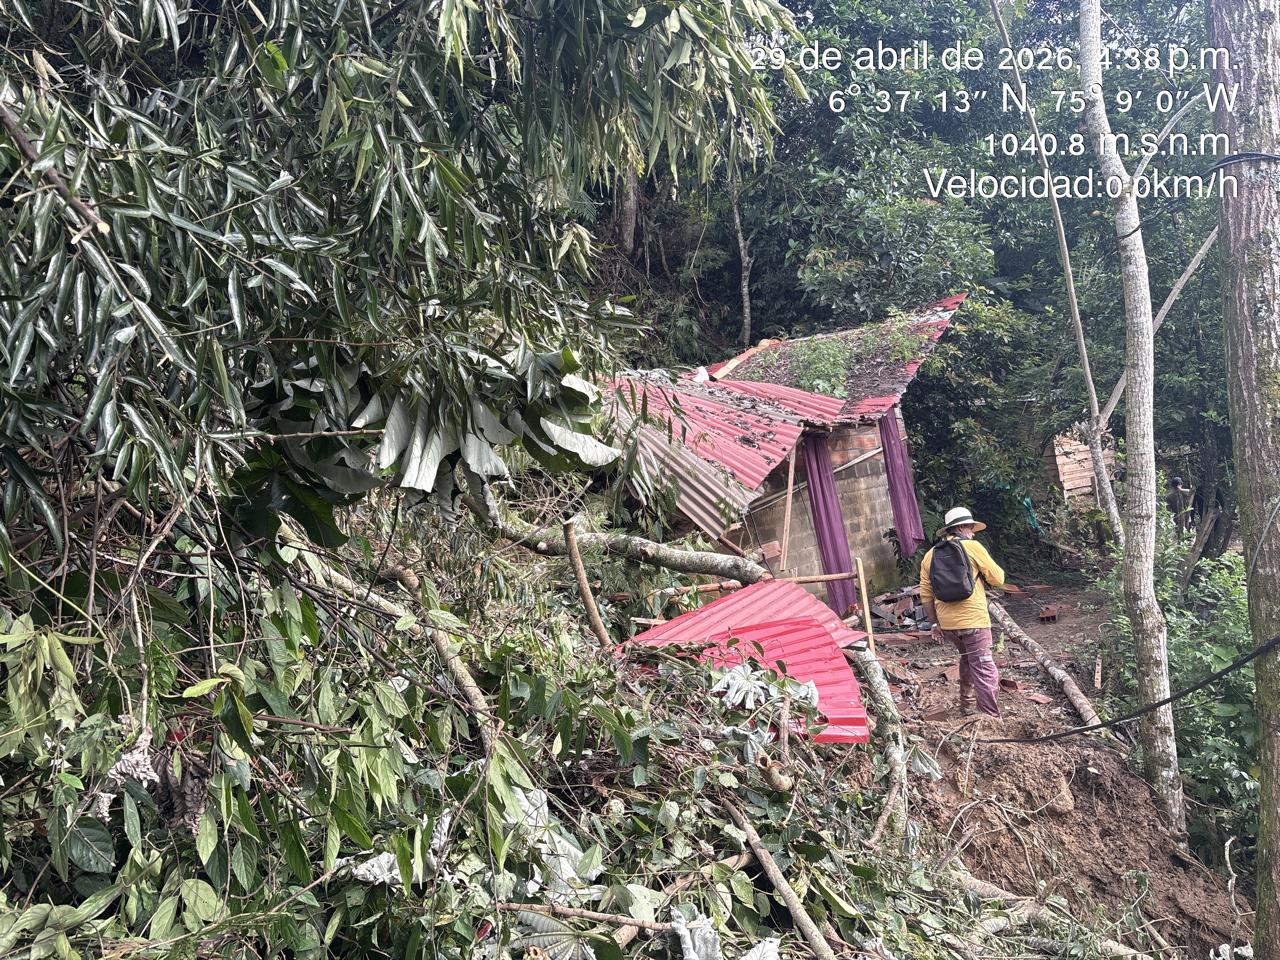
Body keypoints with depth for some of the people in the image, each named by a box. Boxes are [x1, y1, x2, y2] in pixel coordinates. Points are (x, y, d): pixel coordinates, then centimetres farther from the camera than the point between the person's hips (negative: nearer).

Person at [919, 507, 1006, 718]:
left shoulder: (930, 556, 10)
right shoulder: (972, 547, -4)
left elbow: (926, 594, 11)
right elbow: (998, 578, -1)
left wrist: (935, 623, 18)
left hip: (946, 623, 6)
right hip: (973, 620, -6)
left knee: (967, 658, 28)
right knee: (984, 669, -1)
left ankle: (967, 703, 36)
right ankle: (991, 717, -3)